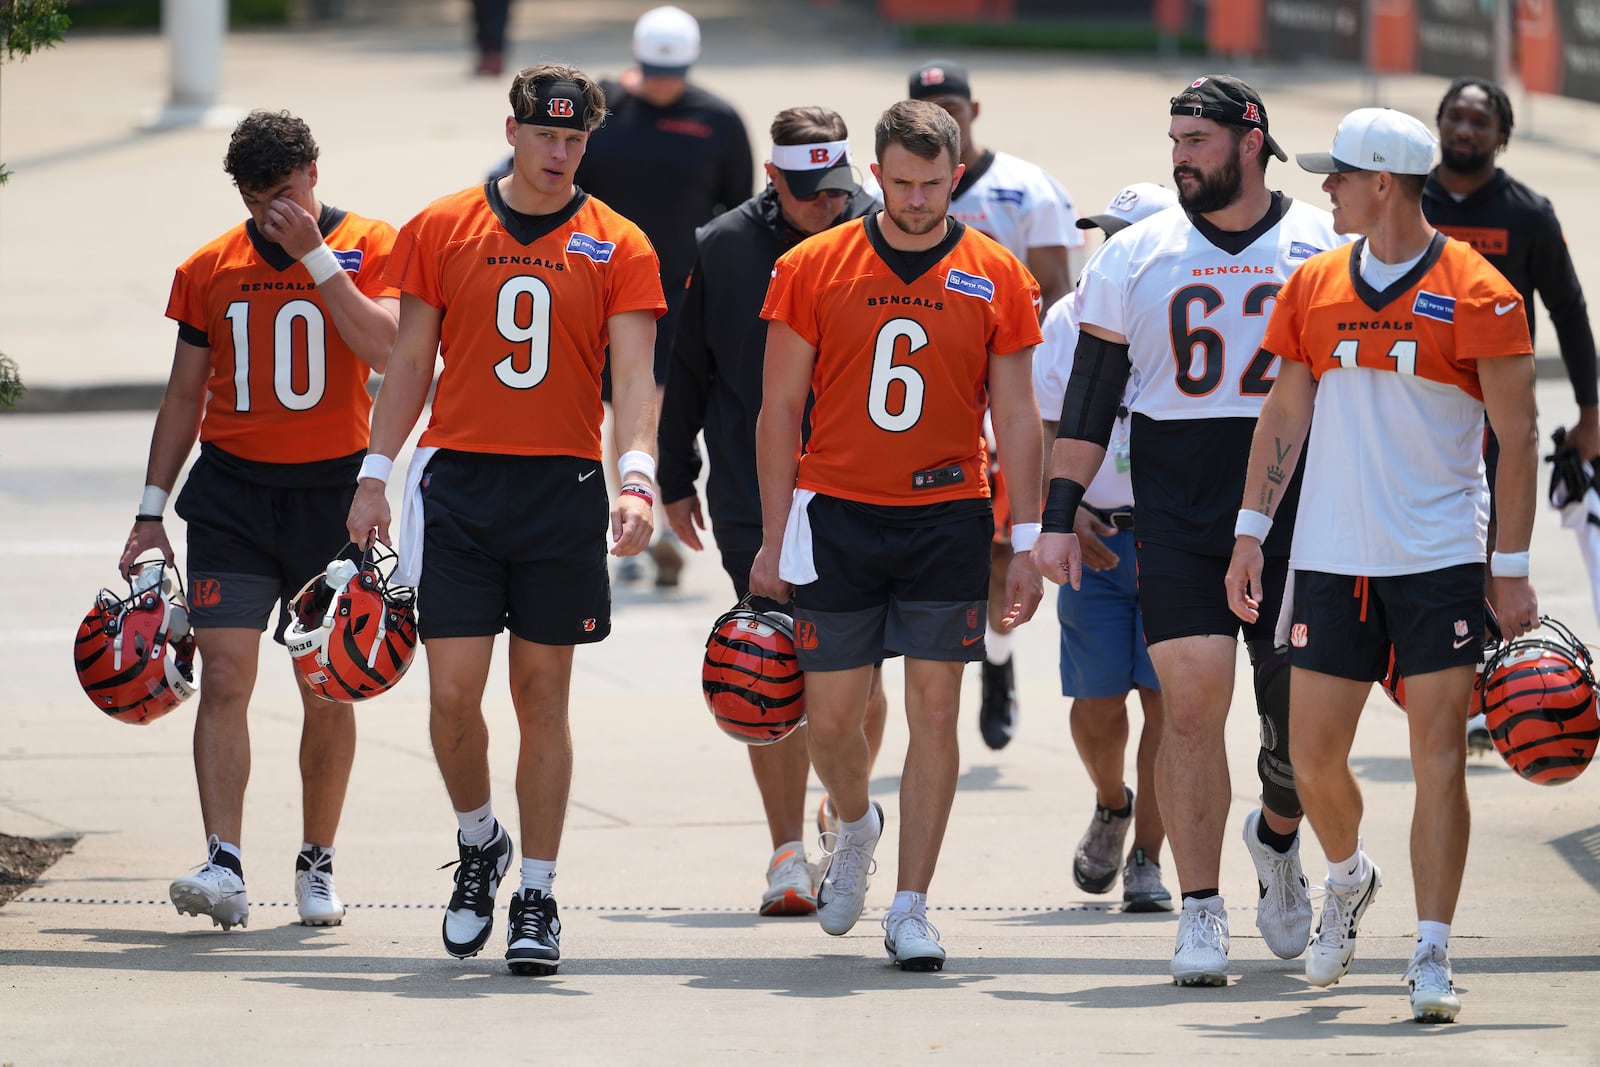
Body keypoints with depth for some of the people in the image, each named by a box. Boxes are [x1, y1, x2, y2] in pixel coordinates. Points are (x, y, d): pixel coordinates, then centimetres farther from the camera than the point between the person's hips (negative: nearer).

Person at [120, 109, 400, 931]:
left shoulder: (368, 247, -1)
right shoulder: (211, 267, 7)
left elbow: (386, 350, -17)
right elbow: (185, 394, 12)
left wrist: (315, 254, -19)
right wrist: (150, 512, 7)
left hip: (332, 492, -1)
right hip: (232, 490, 1)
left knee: (327, 692, 7)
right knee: (223, 679, -12)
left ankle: (316, 862, 21)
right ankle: (224, 867, -18)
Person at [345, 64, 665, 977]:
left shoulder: (618, 249, 1)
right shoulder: (441, 231, 5)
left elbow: (635, 375, -7)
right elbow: (412, 361, 9)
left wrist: (638, 475, -23)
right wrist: (375, 475, 3)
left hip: (563, 489, -1)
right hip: (458, 481, 1)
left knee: (543, 695, 4)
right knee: (453, 690, -5)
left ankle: (538, 897, 11)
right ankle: (479, 843, 21)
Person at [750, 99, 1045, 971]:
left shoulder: (996, 278, 2)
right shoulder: (813, 268, 0)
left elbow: (1016, 418, 5)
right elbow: (780, 407, 3)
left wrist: (1027, 541, 0)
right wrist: (773, 538, 0)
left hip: (946, 516, 0)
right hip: (838, 515, 0)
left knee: (935, 712, -4)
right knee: (830, 715, 4)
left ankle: (910, 909, 3)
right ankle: (854, 828, 37)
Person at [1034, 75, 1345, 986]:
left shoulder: (1326, 249, 4)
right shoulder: (1136, 258, 7)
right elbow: (1091, 397, 8)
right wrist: (1059, 517, 1)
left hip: (1297, 502, 0)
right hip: (1176, 505, 0)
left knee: (1303, 709, -2)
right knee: (1193, 702, -11)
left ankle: (1278, 837, 31)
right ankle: (1201, 911, -2)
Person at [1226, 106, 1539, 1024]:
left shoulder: (1478, 295, -6)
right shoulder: (1316, 286, 8)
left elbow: (1518, 438, -4)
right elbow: (1284, 415, 13)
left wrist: (1513, 570, -7)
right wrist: (1251, 533, 5)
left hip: (1440, 563, -4)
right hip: (1331, 560, 4)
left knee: (1439, 756, -7)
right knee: (1313, 752, 5)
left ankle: (1432, 956, -5)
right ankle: (1350, 880, 35)